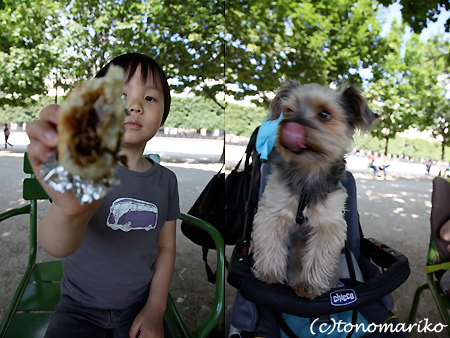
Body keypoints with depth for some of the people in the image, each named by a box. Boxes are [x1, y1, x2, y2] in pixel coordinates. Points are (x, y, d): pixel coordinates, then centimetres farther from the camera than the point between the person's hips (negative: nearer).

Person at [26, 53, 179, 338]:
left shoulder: (166, 180, -5)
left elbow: (166, 246, 2)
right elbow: (57, 247, -32)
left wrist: (155, 308, -5)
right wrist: (69, 210, -54)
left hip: (138, 305, 3)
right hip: (80, 306, -2)